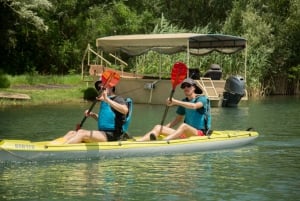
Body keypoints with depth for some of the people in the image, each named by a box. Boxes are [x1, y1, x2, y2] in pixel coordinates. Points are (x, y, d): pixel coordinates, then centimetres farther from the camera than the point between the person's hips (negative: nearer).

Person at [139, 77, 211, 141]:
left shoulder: (202, 99, -3)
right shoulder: (184, 102, 17)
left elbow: (194, 106, -25)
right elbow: (178, 119, 19)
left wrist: (175, 102, -33)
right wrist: (164, 128, 4)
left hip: (200, 133, -6)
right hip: (185, 133, 6)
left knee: (183, 126, -38)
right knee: (158, 127, -10)